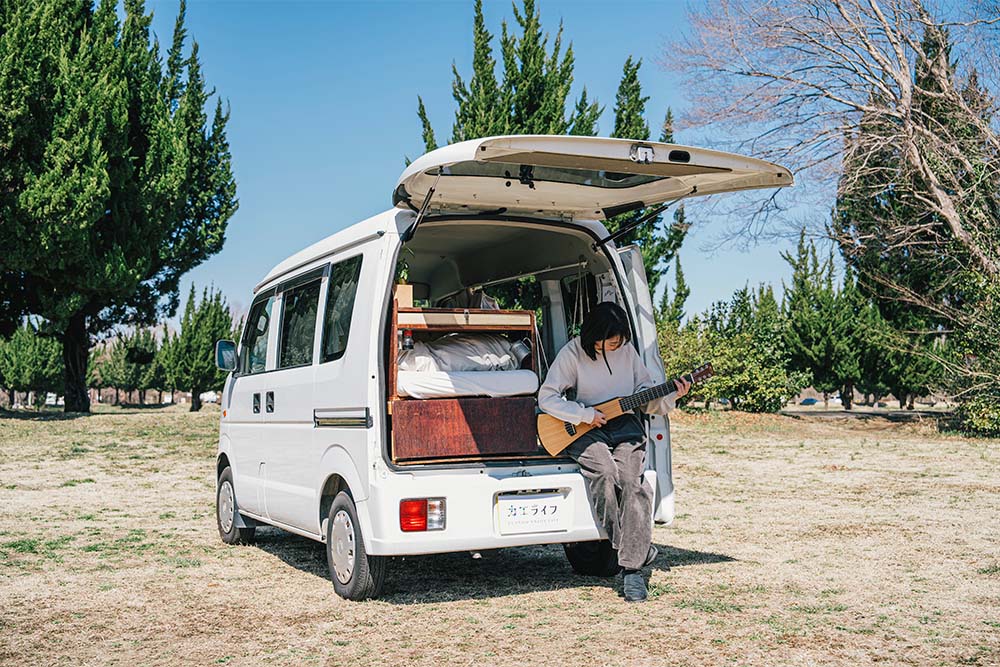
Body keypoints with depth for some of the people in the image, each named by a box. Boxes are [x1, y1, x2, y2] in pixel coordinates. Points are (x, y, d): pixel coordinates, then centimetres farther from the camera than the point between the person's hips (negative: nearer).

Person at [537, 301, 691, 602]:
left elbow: (648, 395, 12)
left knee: (632, 480, -25)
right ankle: (629, 545, -19)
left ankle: (632, 568, -25)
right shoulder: (573, 353, -5)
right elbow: (546, 398, -7)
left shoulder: (627, 350, 7)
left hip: (625, 425, 2)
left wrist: (671, 396, -8)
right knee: (604, 470, -34)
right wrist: (586, 415, -14)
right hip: (584, 430, -2)